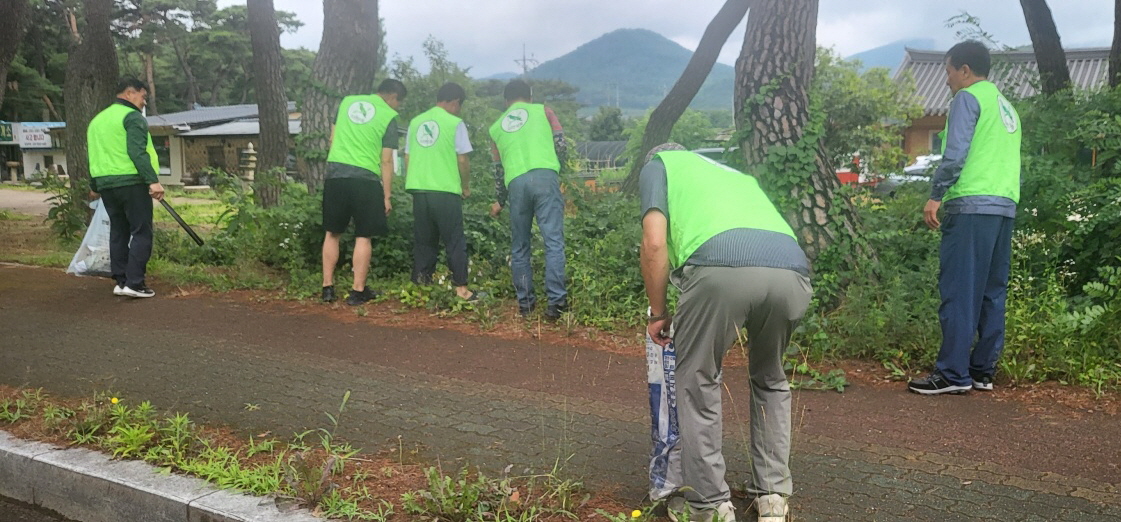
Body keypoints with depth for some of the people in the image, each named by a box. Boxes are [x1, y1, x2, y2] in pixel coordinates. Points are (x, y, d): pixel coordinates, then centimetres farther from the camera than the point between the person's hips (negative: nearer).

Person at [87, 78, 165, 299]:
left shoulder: (97, 119, 21)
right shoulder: (133, 117, -6)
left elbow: (94, 155, 26)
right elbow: (138, 152, -19)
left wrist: (94, 186, 34)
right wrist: (153, 180, -24)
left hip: (106, 183, 8)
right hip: (131, 182, -8)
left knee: (118, 232, 13)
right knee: (141, 232, -5)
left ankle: (120, 281, 14)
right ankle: (134, 283, -9)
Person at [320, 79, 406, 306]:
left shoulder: (347, 102, 13)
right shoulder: (389, 116, -1)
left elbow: (332, 139, 17)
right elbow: (386, 160, -4)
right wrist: (387, 196, -1)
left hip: (335, 174, 4)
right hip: (365, 178, -4)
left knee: (332, 233, 13)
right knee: (363, 236, 5)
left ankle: (328, 287, 15)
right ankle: (358, 291, 6)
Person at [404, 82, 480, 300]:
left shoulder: (416, 122, 12)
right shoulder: (455, 123, -4)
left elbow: (407, 158, 14)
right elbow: (462, 160, -5)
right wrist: (465, 186, 8)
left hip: (418, 189, 5)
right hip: (446, 191, -5)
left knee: (423, 241, 12)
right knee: (455, 241, 2)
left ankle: (420, 285, 13)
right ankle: (461, 287, 0)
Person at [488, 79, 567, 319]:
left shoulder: (496, 127, 25)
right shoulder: (542, 111, 18)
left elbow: (498, 169, 26)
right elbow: (561, 146, 8)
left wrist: (500, 202, 40)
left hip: (516, 183, 2)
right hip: (545, 176, -2)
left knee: (519, 247, 13)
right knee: (553, 241, -5)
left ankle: (525, 303, 16)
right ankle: (556, 301, -12)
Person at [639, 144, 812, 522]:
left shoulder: (658, 164, 28)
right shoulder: (734, 174, 43)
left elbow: (654, 245, 11)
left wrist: (658, 313, 24)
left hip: (722, 268, -5)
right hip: (792, 272, 5)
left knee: (698, 383, 17)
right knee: (770, 381, 29)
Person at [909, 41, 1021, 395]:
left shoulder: (968, 98, -1)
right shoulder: (1006, 105, 25)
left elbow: (956, 153, -13)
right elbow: (1004, 158, 23)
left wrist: (936, 195, -10)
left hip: (972, 205, -9)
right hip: (1005, 206, 9)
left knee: (959, 291, -8)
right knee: (992, 292, 8)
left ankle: (953, 373, -9)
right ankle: (983, 370, 11)